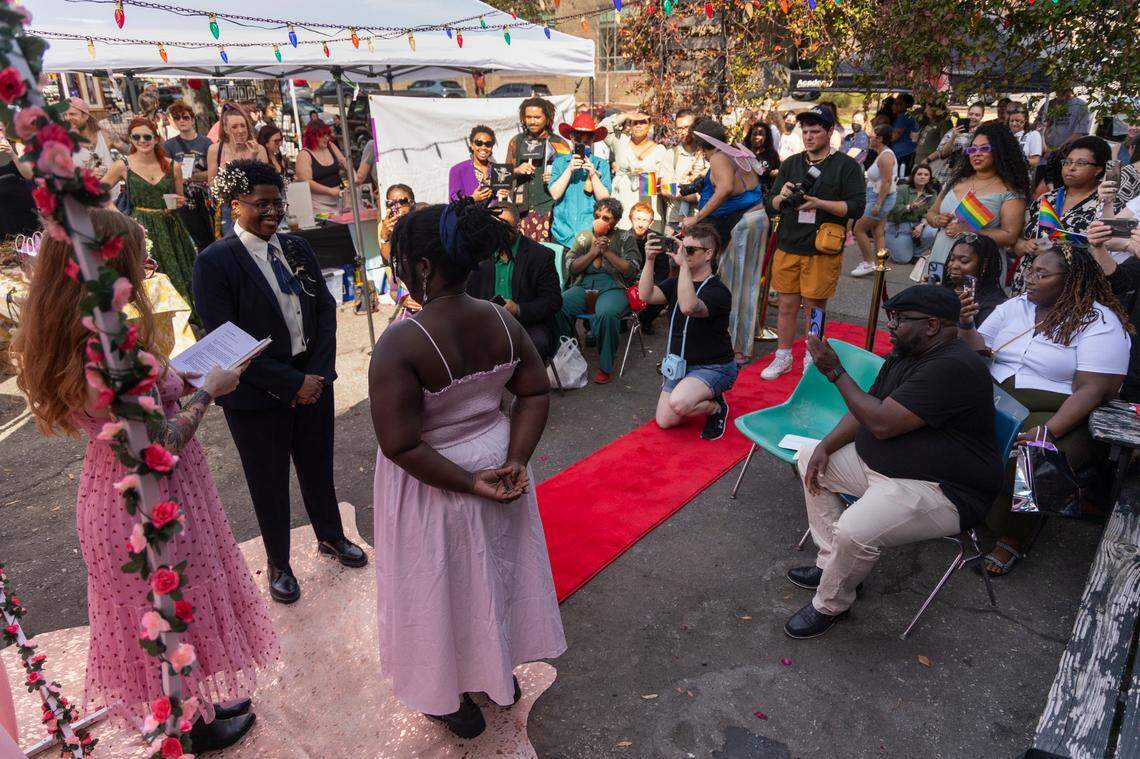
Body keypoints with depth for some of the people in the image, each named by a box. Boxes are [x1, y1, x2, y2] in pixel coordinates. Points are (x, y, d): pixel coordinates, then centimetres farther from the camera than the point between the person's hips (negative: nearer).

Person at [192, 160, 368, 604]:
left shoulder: (295, 247, 3)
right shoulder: (215, 262, -14)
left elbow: (325, 308, 4)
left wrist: (318, 373, -8)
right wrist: (291, 383, -17)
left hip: (313, 380, 5)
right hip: (257, 396, -4)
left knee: (318, 467, 21)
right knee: (269, 484, 14)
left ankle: (331, 537, 45)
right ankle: (278, 564, 36)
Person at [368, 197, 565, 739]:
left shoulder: (402, 342, -28)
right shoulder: (501, 321, -10)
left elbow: (400, 445, -28)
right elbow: (535, 393, -5)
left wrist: (468, 483, -19)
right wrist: (515, 462, -9)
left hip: (433, 489, -5)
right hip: (495, 465, 5)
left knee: (446, 587, 18)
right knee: (496, 571, 26)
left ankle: (455, 700, 43)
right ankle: (502, 671, 51)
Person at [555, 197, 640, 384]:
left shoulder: (625, 237, 11)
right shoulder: (583, 236, 19)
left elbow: (632, 270, -2)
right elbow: (571, 267, 8)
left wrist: (607, 252, -6)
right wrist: (593, 252, -3)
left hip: (613, 288, -3)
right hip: (583, 287, 3)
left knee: (606, 313, -39)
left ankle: (605, 367, -20)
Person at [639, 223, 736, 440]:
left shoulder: (718, 291, -19)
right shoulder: (676, 282, 4)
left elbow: (689, 307, -41)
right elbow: (646, 295, -15)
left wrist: (683, 264, -40)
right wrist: (649, 260, -25)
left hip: (713, 367, -7)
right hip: (680, 363, 7)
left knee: (679, 403, -33)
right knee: (664, 421, 0)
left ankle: (716, 407, 0)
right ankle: (702, 399, 26)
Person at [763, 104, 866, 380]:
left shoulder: (847, 166, 0)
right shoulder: (790, 164, 13)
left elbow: (856, 208, -9)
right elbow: (773, 205, 14)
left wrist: (818, 203, -19)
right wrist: (782, 196, -9)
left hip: (823, 250, -3)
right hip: (788, 246, 4)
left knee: (814, 307, 5)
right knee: (787, 305, 8)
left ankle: (812, 361, 20)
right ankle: (782, 357, 21)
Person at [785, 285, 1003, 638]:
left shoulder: (953, 369, -25)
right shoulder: (905, 354, 8)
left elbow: (882, 423, -29)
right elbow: (865, 409, 12)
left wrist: (835, 372, -21)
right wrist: (825, 446, -2)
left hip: (941, 491, -11)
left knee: (854, 531, -32)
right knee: (809, 458, 11)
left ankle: (830, 605, -1)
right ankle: (833, 565, 12)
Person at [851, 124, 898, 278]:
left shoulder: (885, 156, -17)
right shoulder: (882, 154, 14)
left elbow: (887, 182, -23)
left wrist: (878, 204, -25)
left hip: (882, 198, -10)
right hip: (877, 198, 10)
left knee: (859, 229, -4)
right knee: (878, 233, 10)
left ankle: (868, 263, 3)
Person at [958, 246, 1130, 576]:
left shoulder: (1100, 323, -6)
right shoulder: (1015, 306, 11)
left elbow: (1092, 390, -15)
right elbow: (980, 350, 8)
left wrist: (1047, 431, -27)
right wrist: (965, 326, -13)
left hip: (1056, 415, -5)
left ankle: (1014, 538, -3)